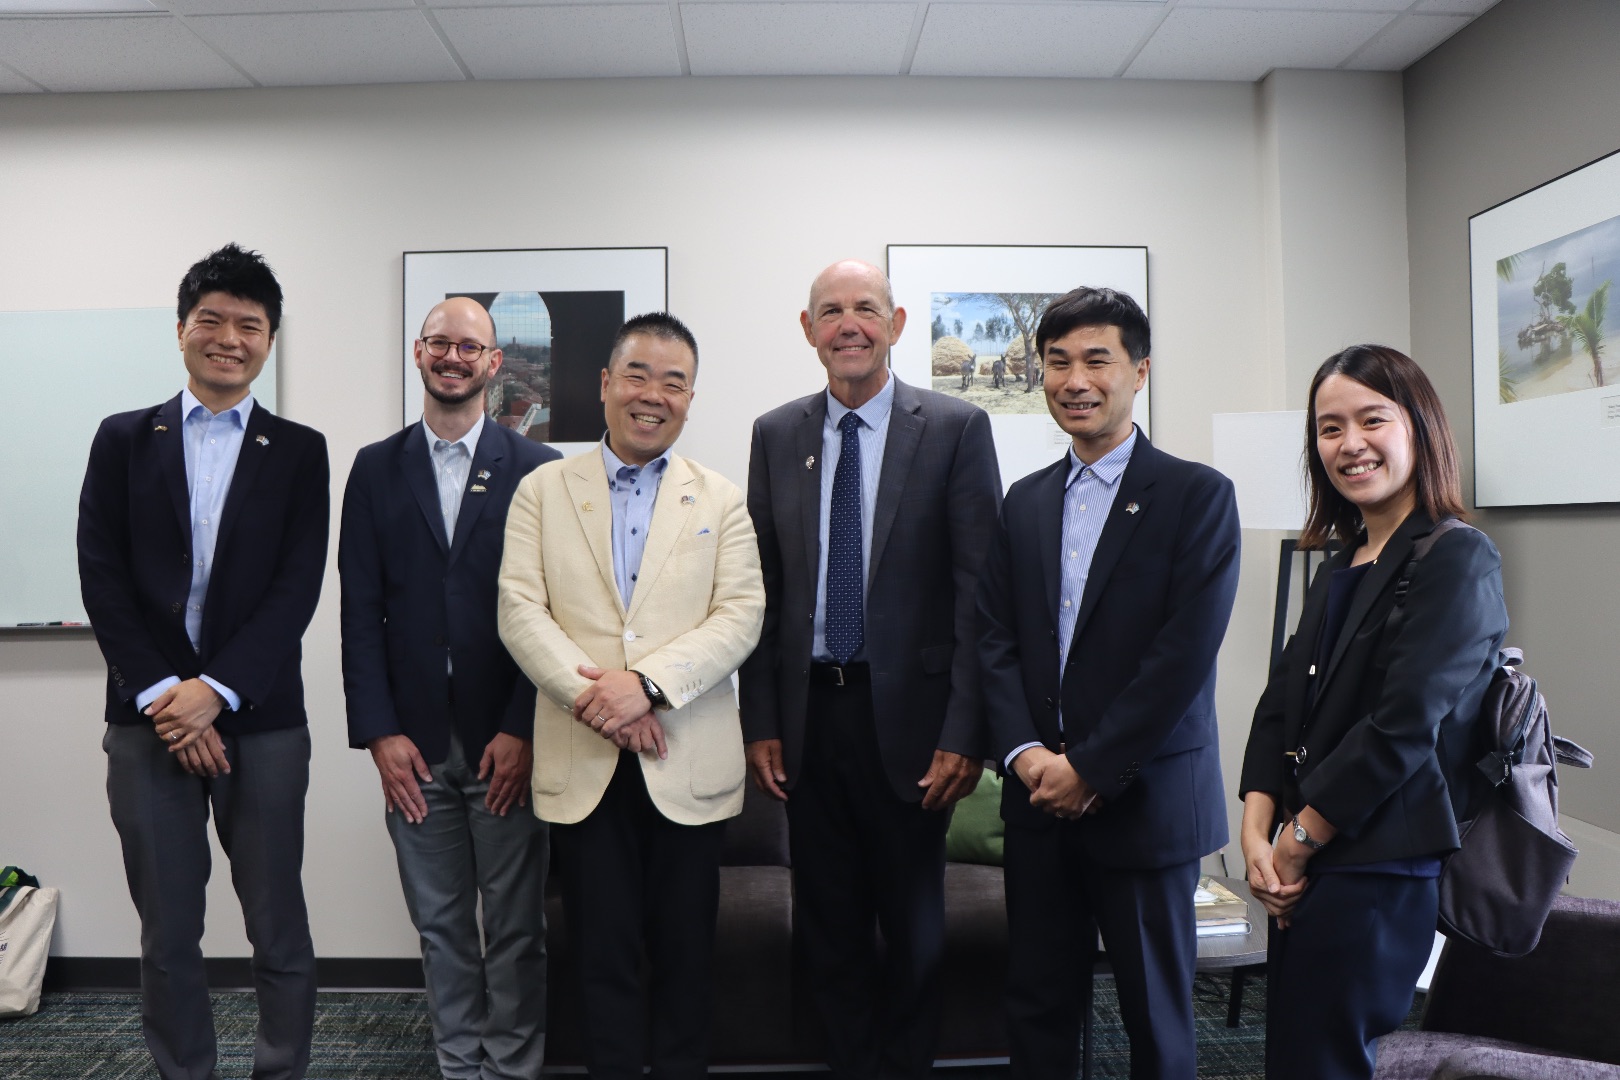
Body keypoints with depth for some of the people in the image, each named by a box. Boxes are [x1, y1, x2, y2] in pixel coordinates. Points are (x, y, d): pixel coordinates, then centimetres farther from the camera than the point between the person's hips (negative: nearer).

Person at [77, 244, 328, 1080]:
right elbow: (101, 577, 1)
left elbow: (297, 586, -4)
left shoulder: (299, 451, 5)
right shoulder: (123, 439, 8)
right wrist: (160, 696, -9)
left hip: (261, 719, -1)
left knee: (279, 931, 5)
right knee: (168, 935, 10)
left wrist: (215, 691, -13)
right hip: (149, 719, 1)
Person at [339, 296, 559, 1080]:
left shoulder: (536, 469, 1)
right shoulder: (376, 469, 8)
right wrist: (379, 733, -4)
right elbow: (360, 609, 4)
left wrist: (522, 730, -9)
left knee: (515, 924, 6)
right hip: (413, 743, 2)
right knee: (440, 925, 11)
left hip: (507, 742, -2)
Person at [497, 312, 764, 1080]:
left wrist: (646, 683, -17)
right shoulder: (541, 489, 8)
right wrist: (596, 697, -15)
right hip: (583, 766, 0)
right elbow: (520, 612, -1)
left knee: (685, 954, 10)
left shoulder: (721, 500, 8)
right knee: (603, 954, 8)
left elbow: (741, 616, -3)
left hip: (687, 765, 0)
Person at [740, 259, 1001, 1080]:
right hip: (808, 713, 3)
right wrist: (760, 722, 1)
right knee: (828, 927, 14)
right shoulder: (776, 435, 6)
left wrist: (965, 732, -12)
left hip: (907, 711, -2)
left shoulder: (956, 428, -4)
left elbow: (980, 589, -7)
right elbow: (762, 589, 7)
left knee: (915, 928, 12)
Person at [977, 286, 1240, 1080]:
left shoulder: (1197, 495, -5)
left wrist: (1091, 767, -14)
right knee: (1036, 1009, 12)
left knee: (1156, 1014, 10)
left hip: (1146, 801, -4)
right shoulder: (1025, 501, 11)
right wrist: (1025, 753, -7)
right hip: (1038, 799, 4)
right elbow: (995, 638, 7)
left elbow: (1185, 652, -13)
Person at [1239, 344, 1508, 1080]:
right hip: (1308, 875, 7)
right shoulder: (1339, 570, 14)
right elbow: (1281, 704, 8)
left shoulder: (1456, 561, -10)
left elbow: (1405, 725, -17)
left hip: (1378, 873, -7)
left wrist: (1300, 838, -11)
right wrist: (1259, 834, -5)